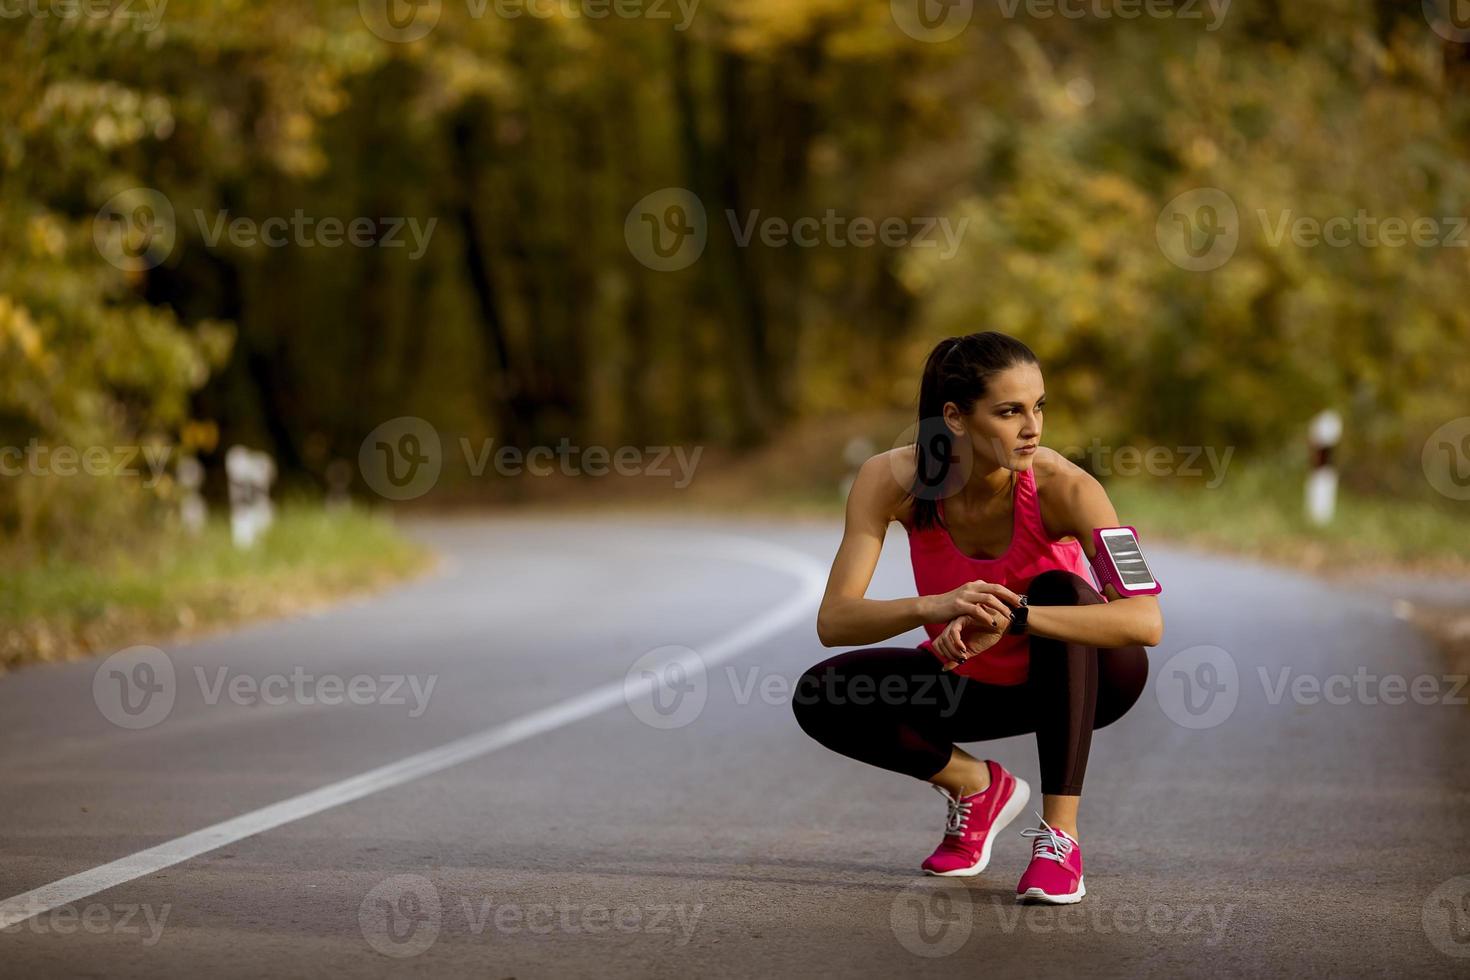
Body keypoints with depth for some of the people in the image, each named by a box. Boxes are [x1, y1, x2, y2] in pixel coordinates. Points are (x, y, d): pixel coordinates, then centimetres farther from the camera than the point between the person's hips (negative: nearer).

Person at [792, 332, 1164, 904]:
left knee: (1059, 591, -34)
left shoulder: (1060, 487, -29)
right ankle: (978, 788, 6)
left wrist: (1009, 616, -50)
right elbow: (833, 621, -28)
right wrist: (932, 606, -47)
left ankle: (1060, 836, -29)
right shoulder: (892, 480, -23)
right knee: (821, 697, -20)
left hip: (1080, 675, -3)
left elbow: (1146, 620, -40)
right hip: (975, 683, 3)